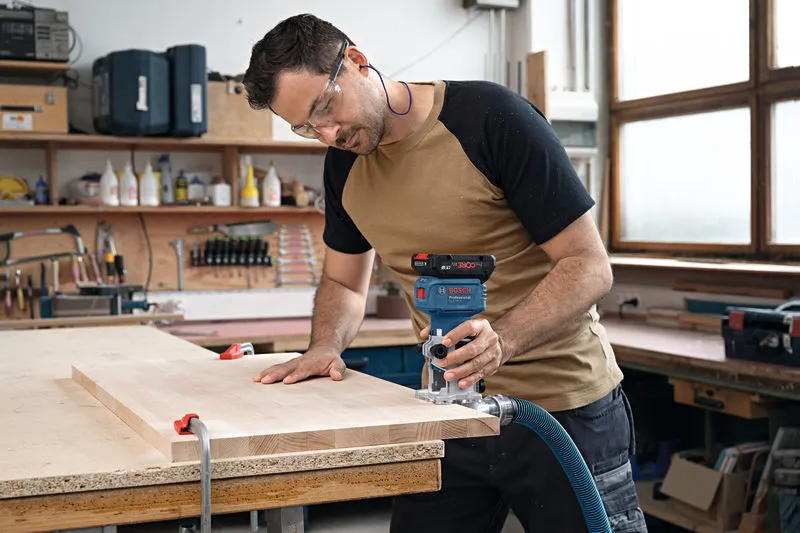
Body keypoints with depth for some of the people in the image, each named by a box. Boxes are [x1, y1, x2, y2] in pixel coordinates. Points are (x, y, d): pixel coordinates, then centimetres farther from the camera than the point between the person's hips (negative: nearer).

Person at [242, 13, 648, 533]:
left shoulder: (491, 117, -15)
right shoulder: (344, 163, 5)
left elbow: (589, 266, -15)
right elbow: (344, 282, 18)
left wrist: (502, 341, -30)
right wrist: (325, 346, -3)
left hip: (564, 407, -4)